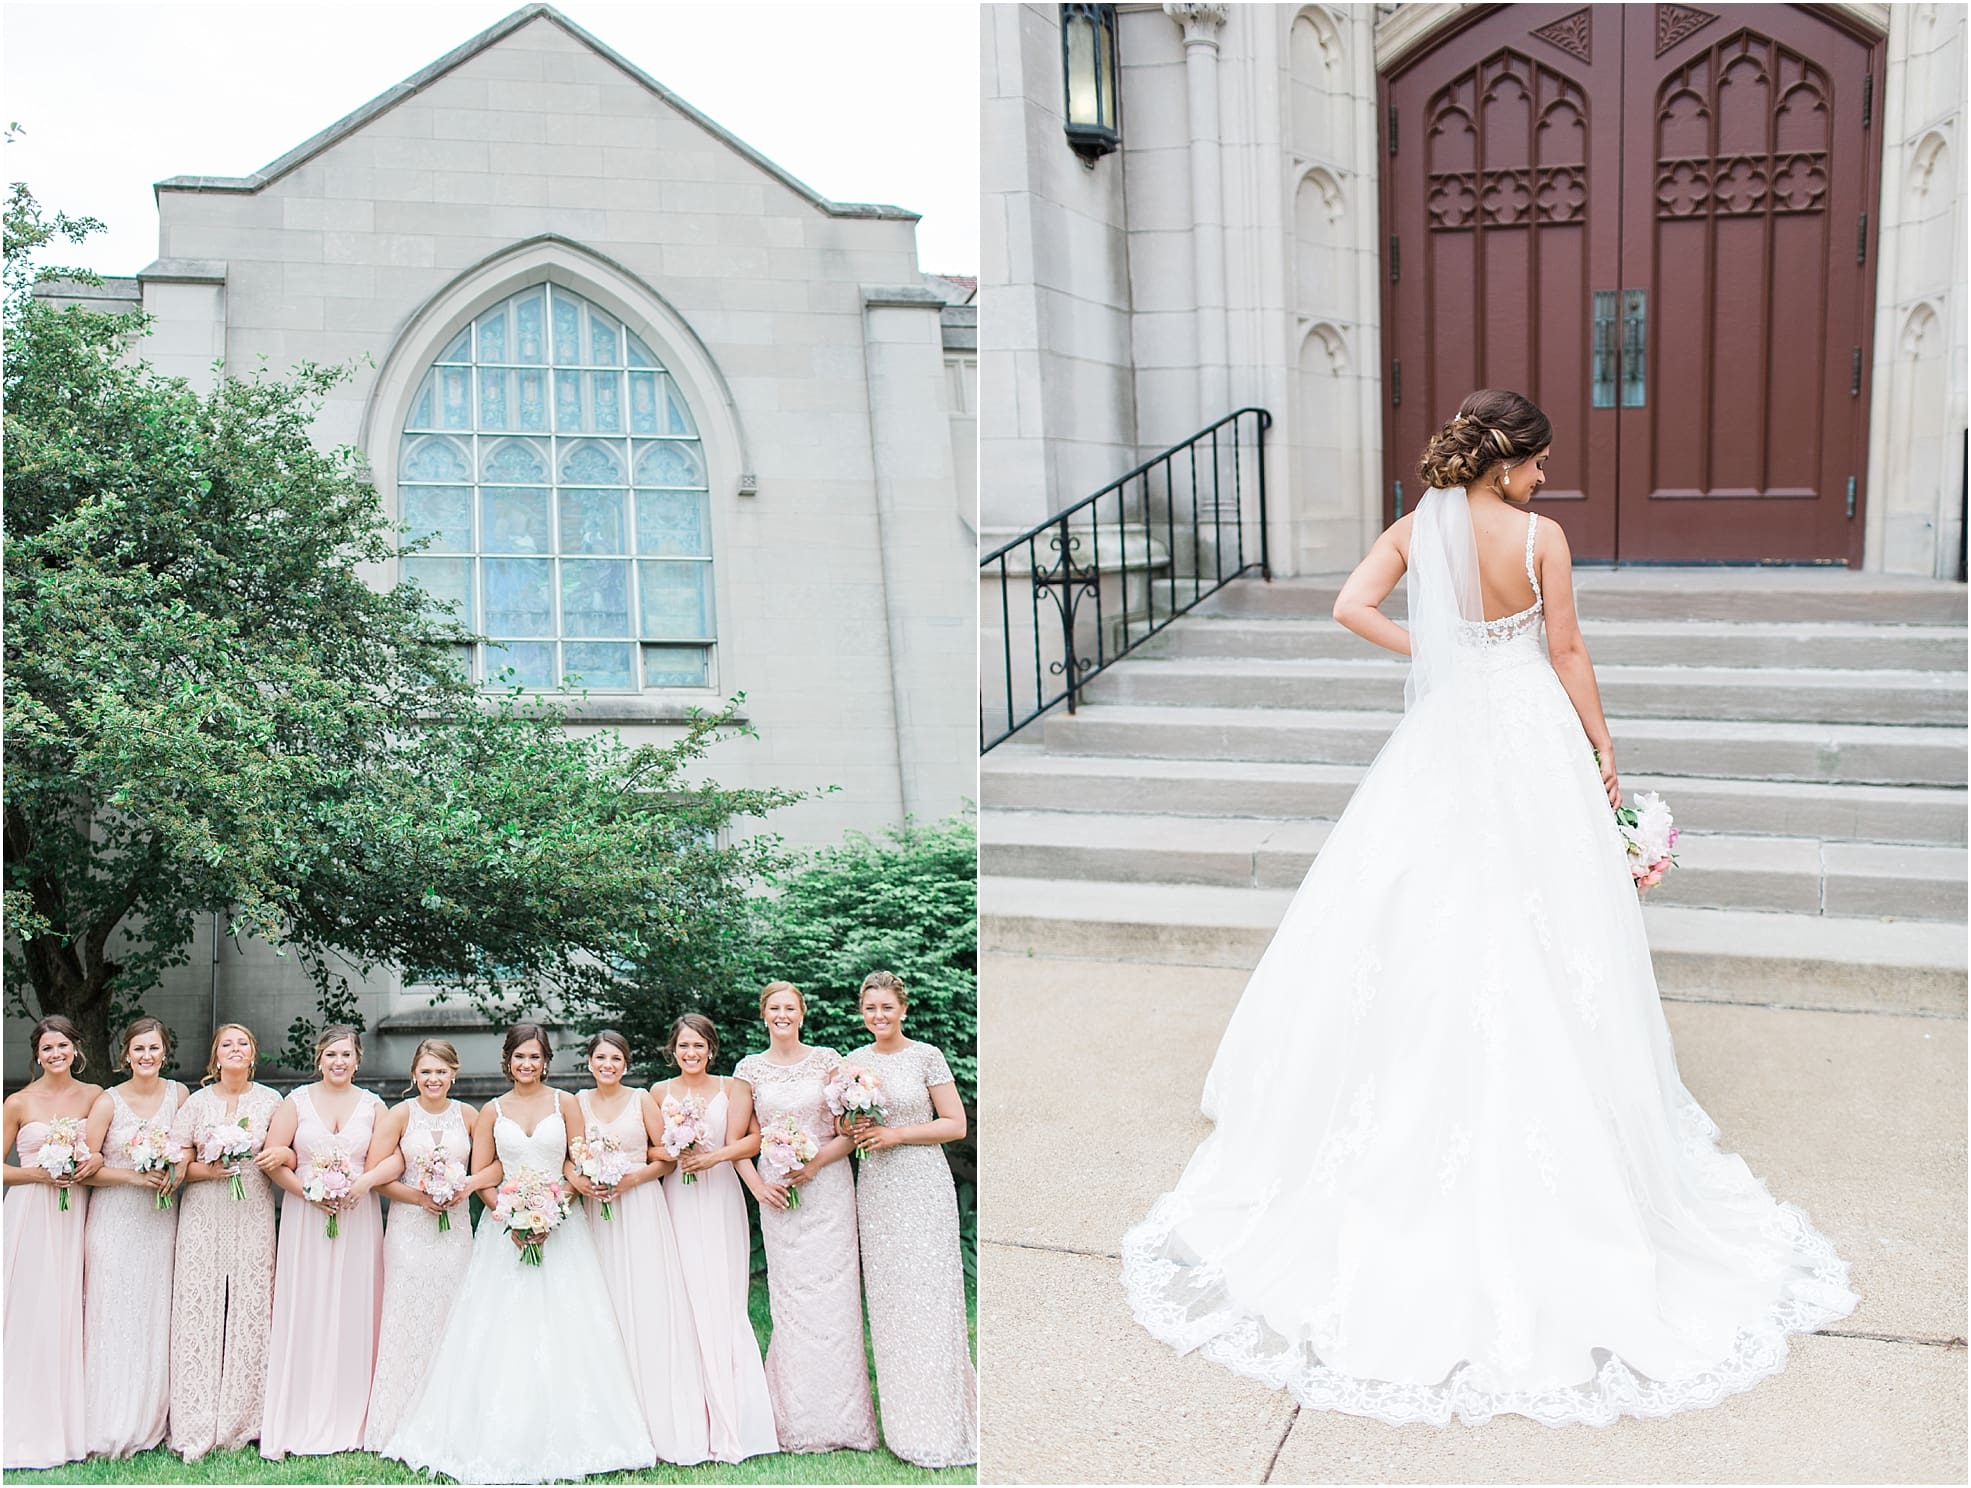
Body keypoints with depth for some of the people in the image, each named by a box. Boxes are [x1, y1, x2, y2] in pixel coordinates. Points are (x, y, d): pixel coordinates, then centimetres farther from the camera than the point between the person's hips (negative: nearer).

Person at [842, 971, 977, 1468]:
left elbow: (956, 1125, -4)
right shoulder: (854, 1062, 10)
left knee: (929, 1295, -6)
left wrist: (896, 1134, -13)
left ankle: (940, 1423, 3)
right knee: (887, 1300, 4)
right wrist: (851, 1129, -4)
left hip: (923, 1185, -4)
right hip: (875, 1187, 4)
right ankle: (905, 1425, 13)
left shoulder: (927, 1056, -3)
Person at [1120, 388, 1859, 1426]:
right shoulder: (1540, 537, -9)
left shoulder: (1415, 530, -2)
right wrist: (1602, 748, 8)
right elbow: (1567, 654, -3)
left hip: (1443, 741, 2)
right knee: (1540, 941, 6)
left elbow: (1350, 608, -13)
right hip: (1531, 737, -2)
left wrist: (1428, 648, 1)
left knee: (1417, 924, 11)